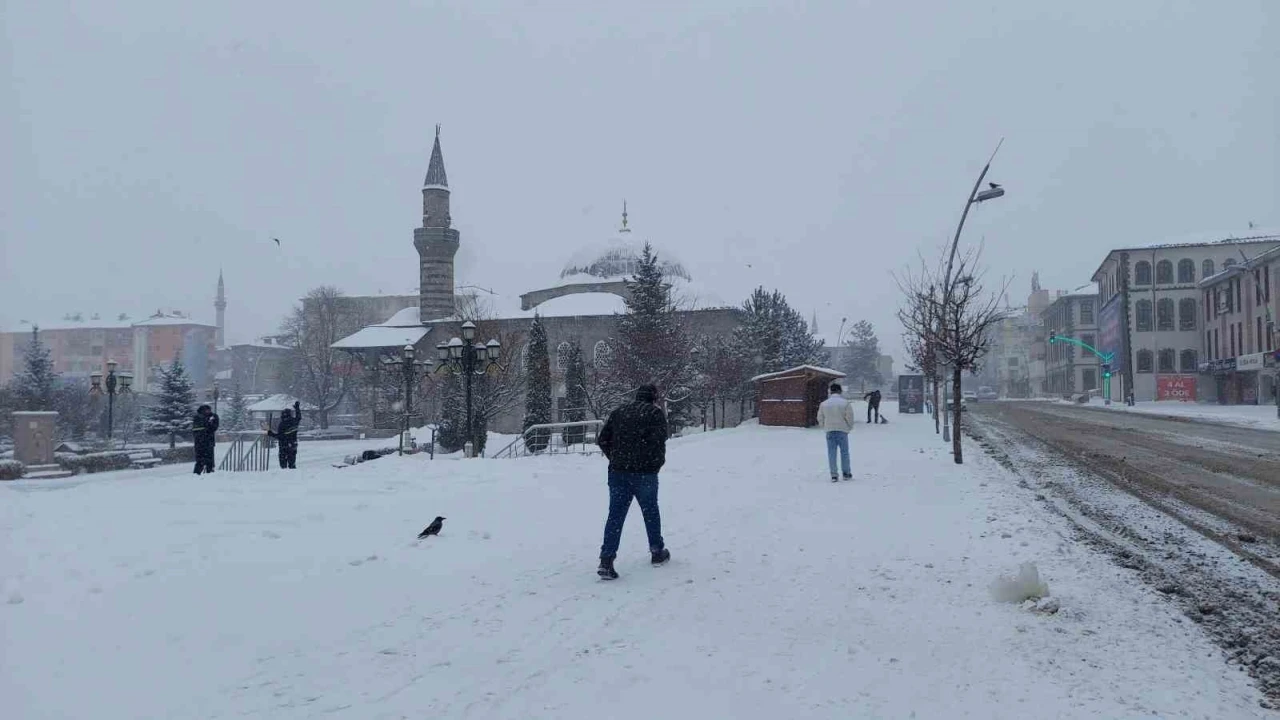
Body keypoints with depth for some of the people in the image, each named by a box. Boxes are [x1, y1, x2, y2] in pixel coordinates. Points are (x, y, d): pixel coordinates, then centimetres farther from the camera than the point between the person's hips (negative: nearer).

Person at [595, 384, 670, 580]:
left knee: (615, 515, 1)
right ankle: (657, 552, 29)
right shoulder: (655, 412, -2)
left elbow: (602, 440, 9)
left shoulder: (618, 412, 13)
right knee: (650, 512, 15)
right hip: (645, 473, -3)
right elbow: (658, 441, -15)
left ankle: (606, 560, -9)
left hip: (618, 472, 3)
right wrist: (658, 463, 1)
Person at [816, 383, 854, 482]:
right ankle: (846, 474, 15)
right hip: (842, 430, -2)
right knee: (844, 452, 9)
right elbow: (849, 417, -7)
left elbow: (820, 418, 8)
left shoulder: (824, 404, 4)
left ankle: (834, 475, 2)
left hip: (829, 431, 2)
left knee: (831, 453, 5)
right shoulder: (845, 403, -6)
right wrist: (849, 427, 10)